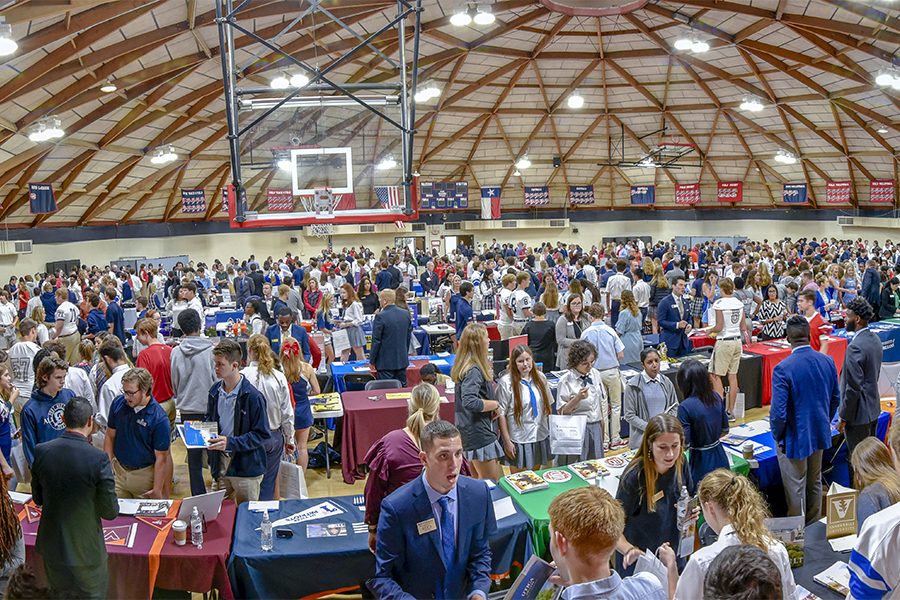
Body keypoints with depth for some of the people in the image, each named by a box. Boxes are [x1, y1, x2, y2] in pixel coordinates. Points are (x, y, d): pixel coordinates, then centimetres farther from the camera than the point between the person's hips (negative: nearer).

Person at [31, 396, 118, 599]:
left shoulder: (41, 451, -11)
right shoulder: (99, 458, -24)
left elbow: (38, 499, 3)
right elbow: (110, 512, -16)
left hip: (52, 545, 4)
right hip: (85, 550, -4)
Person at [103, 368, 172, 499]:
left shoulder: (159, 418, -20)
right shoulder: (118, 403, -8)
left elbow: (161, 458, -15)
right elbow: (110, 436, 4)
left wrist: (157, 490, -14)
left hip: (145, 475, -3)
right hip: (118, 471, 4)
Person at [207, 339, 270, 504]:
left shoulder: (253, 396, -18)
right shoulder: (215, 391, 3)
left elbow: (261, 434, -16)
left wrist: (231, 443, -26)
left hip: (246, 467, -5)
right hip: (219, 463, 6)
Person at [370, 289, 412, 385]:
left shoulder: (380, 317, -16)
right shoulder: (405, 314, 3)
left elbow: (376, 340, -13)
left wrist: (372, 361, -3)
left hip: (386, 362, -6)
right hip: (402, 360, 6)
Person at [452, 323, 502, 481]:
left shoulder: (464, 366, 9)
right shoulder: (474, 371, -20)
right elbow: (469, 401, -30)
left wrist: (488, 377, 8)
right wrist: (494, 404, -17)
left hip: (469, 431, 9)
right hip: (478, 432, -9)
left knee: (480, 480, 16)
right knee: (490, 480, -2)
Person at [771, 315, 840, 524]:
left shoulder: (783, 369, -26)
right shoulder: (827, 361, -7)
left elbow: (778, 412, -25)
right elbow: (836, 398, 6)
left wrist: (777, 436, -8)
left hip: (794, 438, -6)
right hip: (820, 435, 6)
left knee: (795, 490, 10)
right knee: (815, 483, 24)